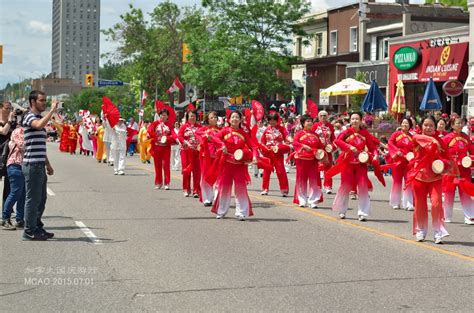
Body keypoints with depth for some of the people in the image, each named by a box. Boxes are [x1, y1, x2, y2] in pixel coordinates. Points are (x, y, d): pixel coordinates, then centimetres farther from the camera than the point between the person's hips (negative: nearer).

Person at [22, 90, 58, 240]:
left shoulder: (39, 118, 20)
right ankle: (29, 231, 1)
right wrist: (52, 110, -27)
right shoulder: (30, 117, -9)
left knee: (41, 199, 14)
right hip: (32, 165, -9)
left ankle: (37, 228, 22)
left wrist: (47, 164, 24)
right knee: (32, 198, -5)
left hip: (39, 164, 9)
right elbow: (39, 125, -35)